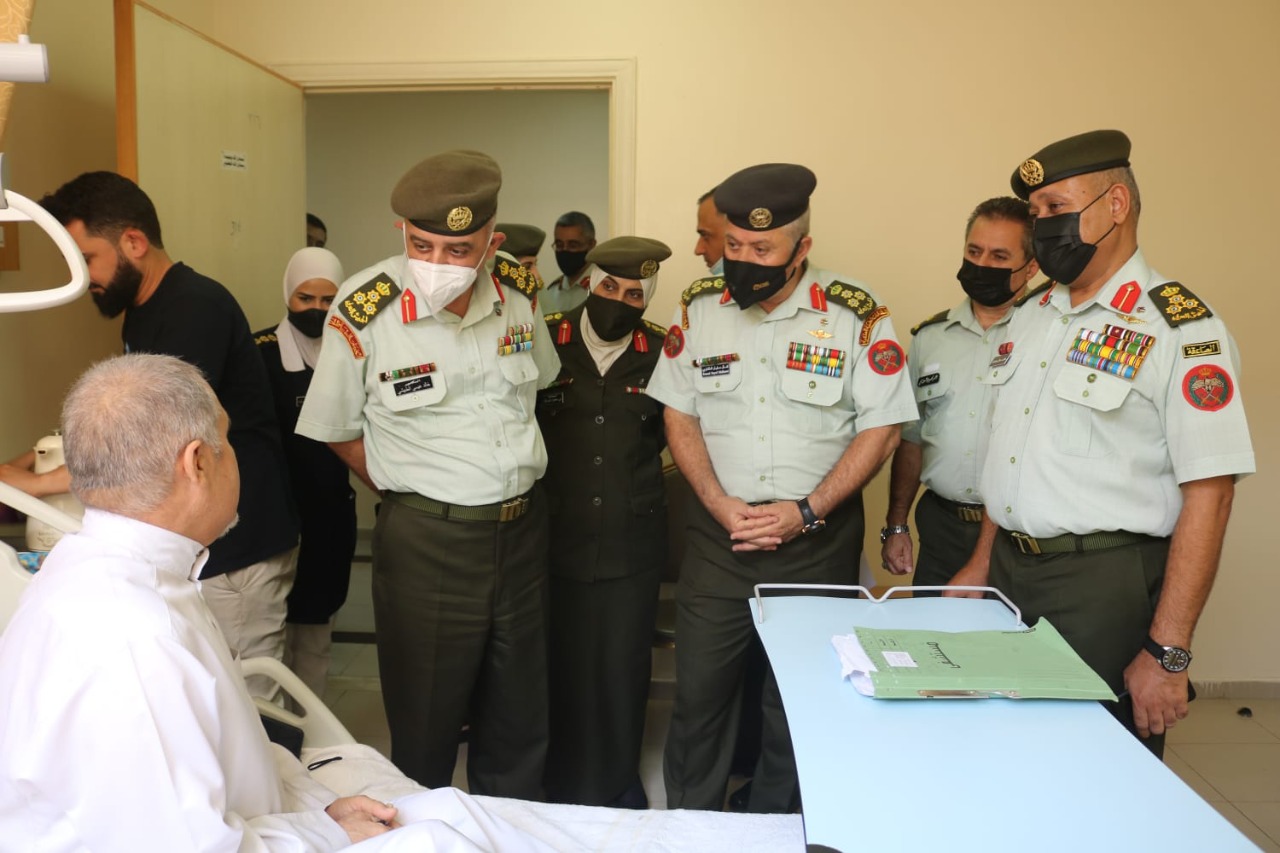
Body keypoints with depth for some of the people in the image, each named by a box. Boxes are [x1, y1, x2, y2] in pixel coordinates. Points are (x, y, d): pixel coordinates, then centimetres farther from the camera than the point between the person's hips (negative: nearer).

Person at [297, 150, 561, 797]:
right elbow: (338, 430, -3)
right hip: (426, 542, -4)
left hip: (523, 528, 4)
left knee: (519, 725, 19)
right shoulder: (364, 311, -15)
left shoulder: (516, 293, -3)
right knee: (425, 728, 10)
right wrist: (415, 493, -3)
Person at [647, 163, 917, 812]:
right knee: (699, 691, 7)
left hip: (818, 541, -1)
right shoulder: (698, 308, 1)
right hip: (718, 533, 2)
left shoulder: (857, 314, -8)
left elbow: (880, 429, -6)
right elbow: (680, 416, 5)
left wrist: (805, 512, -14)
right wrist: (721, 505, -9)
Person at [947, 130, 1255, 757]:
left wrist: (1167, 653, -18)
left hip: (1105, 589, -6)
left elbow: (1208, 495, -16)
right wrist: (982, 564, 15)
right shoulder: (1031, 317, 10)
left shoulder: (1182, 330, -13)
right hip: (1009, 573, 7)